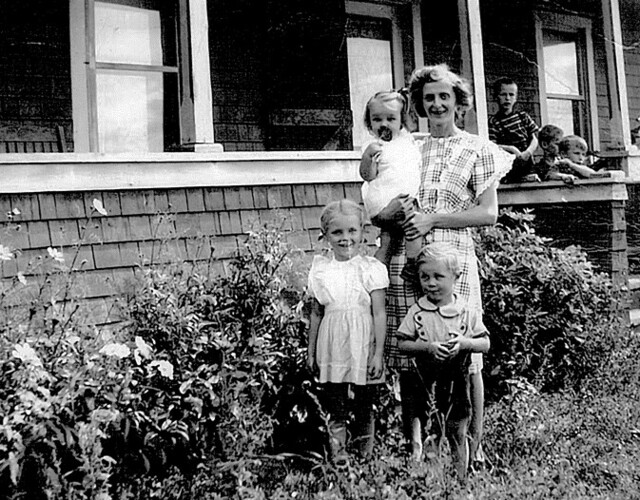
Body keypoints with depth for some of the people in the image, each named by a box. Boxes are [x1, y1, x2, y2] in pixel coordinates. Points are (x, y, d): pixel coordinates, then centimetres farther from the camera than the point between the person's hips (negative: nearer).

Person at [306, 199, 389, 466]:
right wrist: (311, 351, 13)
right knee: (335, 408, 6)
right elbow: (316, 313, 11)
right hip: (332, 346, 2)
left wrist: (378, 354, -9)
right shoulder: (320, 269, 4)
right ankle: (338, 457, 16)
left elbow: (379, 314, -5)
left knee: (364, 407, 8)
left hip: (362, 345, -2)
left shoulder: (371, 268, -5)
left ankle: (366, 457, 23)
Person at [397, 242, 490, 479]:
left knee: (457, 437, 13)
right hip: (427, 386, -1)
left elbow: (485, 344, 1)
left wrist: (464, 343, -18)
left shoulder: (467, 312, -2)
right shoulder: (417, 312, -4)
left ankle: (460, 481, 28)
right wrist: (427, 347, -19)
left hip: (457, 385, 1)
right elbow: (402, 343, -5)